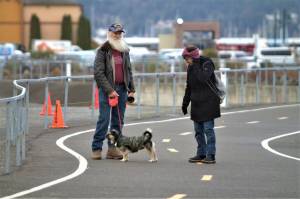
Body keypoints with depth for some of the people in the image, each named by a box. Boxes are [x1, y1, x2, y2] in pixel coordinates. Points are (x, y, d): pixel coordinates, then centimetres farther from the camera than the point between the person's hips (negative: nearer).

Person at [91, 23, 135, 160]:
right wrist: (109, 90, -17)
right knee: (104, 119, -9)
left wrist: (131, 89, 11)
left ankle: (113, 148, 10)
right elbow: (98, 73, -12)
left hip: (122, 88, 6)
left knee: (118, 121, 6)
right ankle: (96, 149, -5)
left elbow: (129, 70, 20)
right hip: (107, 89, -6)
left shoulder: (124, 51, 14)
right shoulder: (103, 51, -5)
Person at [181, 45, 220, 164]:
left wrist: (196, 65, -22)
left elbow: (203, 78, -29)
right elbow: (189, 86, 19)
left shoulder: (207, 63, -11)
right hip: (196, 103, 8)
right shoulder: (191, 67, 11)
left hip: (208, 101, -8)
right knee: (198, 130, 8)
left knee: (208, 128, -8)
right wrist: (185, 102, 18)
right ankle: (201, 154, 14)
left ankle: (210, 156, -6)